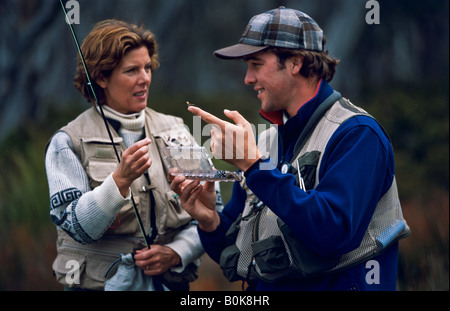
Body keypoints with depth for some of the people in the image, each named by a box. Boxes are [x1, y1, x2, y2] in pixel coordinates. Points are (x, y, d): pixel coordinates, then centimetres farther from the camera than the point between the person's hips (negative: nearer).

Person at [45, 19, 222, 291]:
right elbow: (77, 227, -14)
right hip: (99, 282, -3)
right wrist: (121, 179, -26)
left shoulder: (174, 131, 7)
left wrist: (176, 253, -10)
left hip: (171, 281, 3)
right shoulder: (68, 143, -4)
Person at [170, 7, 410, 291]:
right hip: (262, 289, 5)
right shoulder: (266, 142, 12)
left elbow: (333, 233, -21)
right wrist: (210, 222, -4)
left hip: (335, 286, -5)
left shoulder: (357, 134, -7)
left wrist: (252, 164, -19)